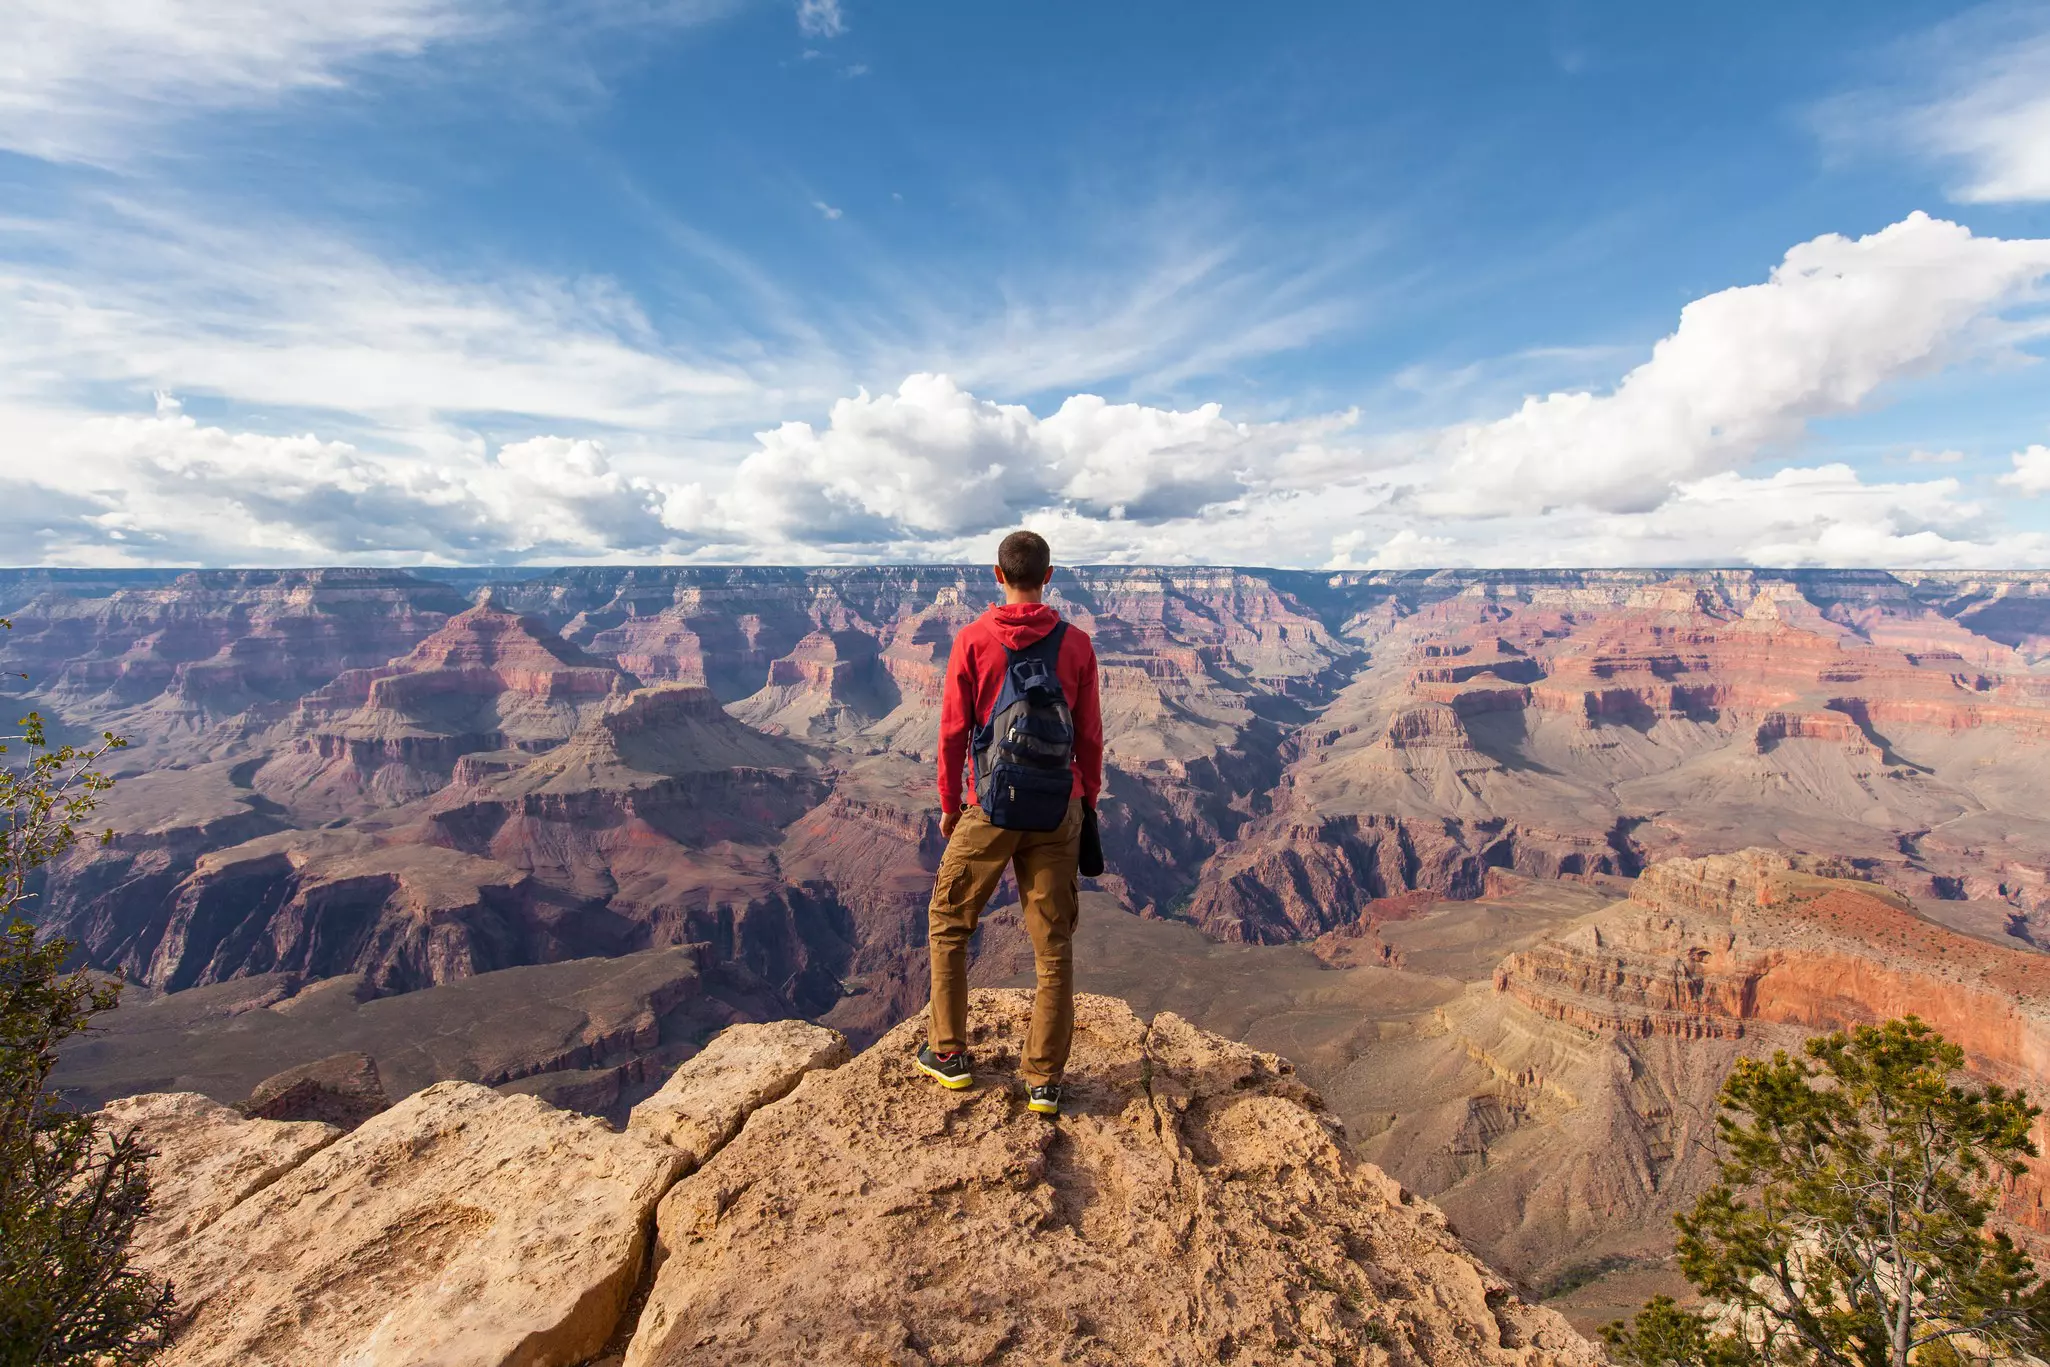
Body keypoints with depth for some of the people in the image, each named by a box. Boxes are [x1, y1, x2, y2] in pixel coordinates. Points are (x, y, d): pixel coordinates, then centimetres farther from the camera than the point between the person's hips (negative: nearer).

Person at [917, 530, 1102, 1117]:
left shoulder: (972, 640, -5)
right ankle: (1045, 1080, 17)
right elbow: (1090, 735, 3)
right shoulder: (1076, 644, 0)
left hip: (989, 810, -1)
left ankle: (948, 1054, 26)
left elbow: (954, 732, -3)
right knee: (1054, 945, 10)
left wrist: (949, 805, 9)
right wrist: (1088, 801, 15)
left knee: (948, 923, 19)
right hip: (1057, 813, 2)